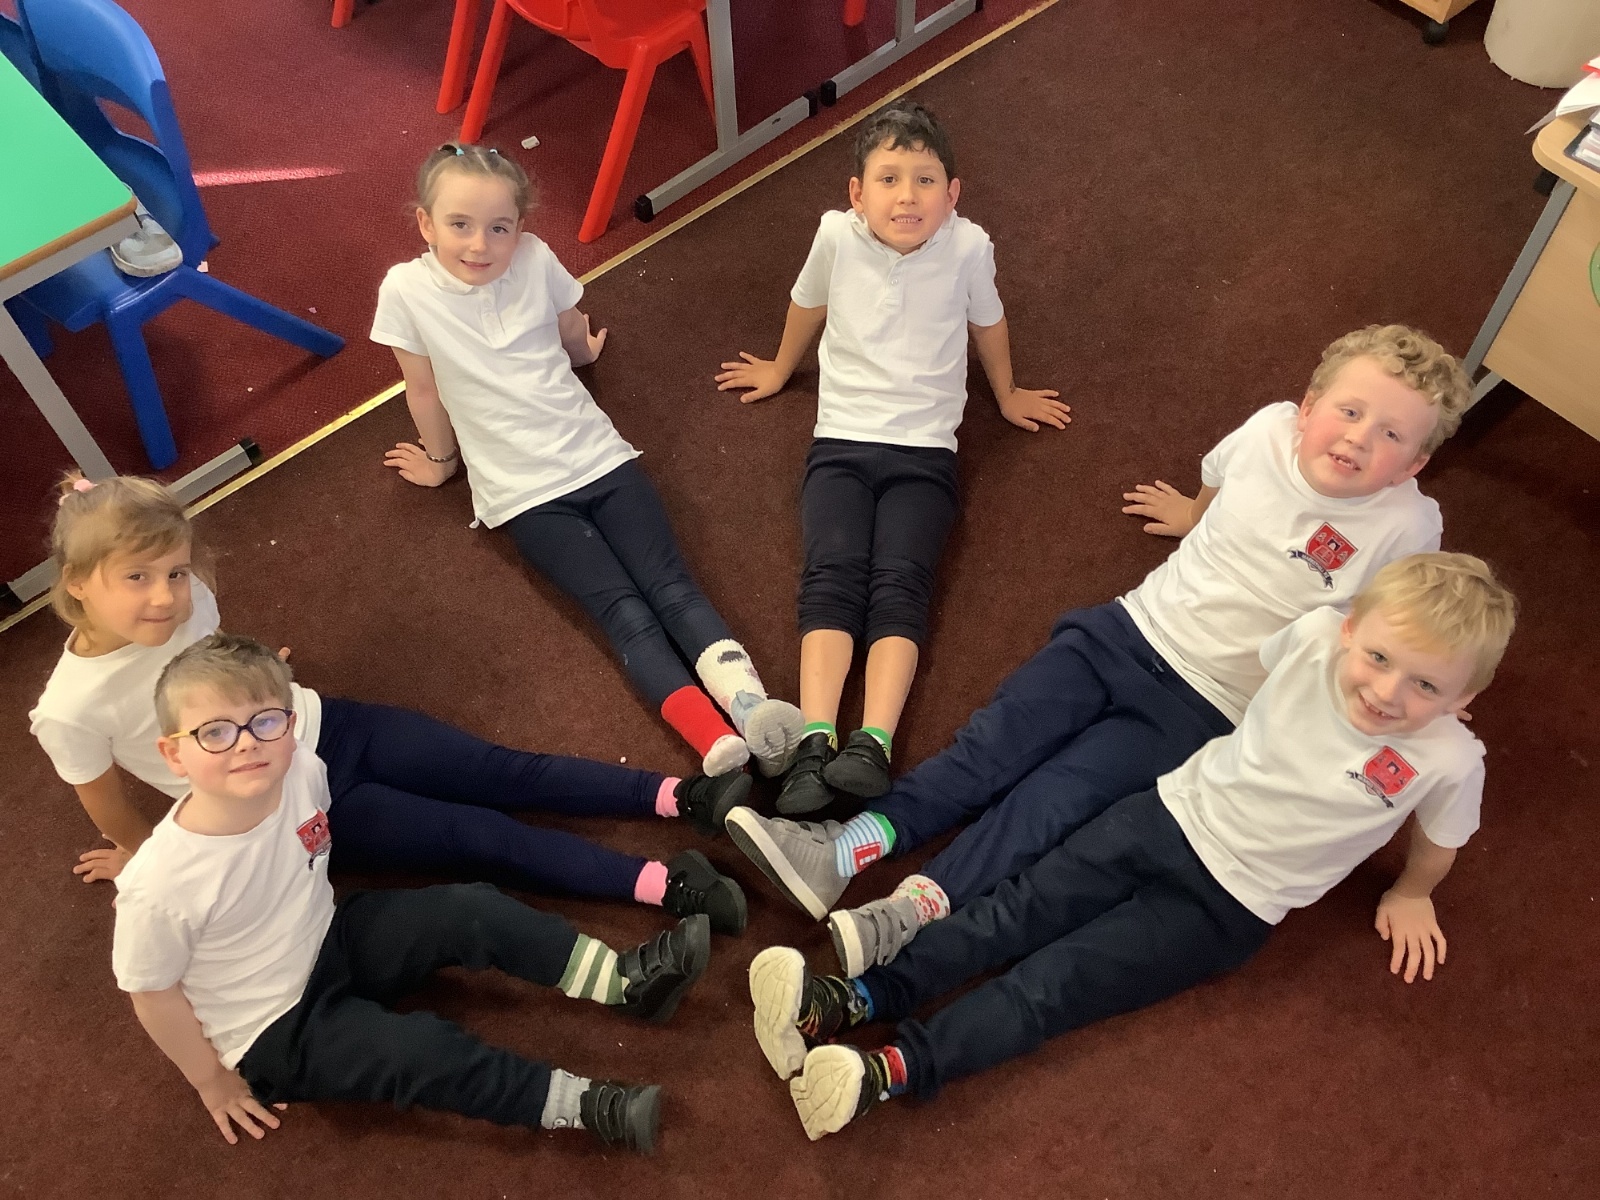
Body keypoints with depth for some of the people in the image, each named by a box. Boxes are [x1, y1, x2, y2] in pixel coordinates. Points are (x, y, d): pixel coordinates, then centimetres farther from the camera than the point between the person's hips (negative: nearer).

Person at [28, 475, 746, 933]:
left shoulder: (189, 598, -9)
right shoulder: (69, 713, -21)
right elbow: (115, 818, -2)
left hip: (327, 728, 4)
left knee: (508, 774, -10)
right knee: (479, 836, -14)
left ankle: (682, 796, -12)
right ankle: (662, 884, -19)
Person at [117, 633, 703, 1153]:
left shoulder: (301, 771, -20)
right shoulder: (158, 887, -34)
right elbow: (153, 994, -17)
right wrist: (213, 1081, -4)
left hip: (328, 940, 5)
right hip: (274, 1029, -5)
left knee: (467, 911, -10)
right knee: (419, 1049, -23)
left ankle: (626, 979, -4)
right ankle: (586, 1107, -13)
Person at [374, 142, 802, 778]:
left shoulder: (536, 260, -1)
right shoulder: (407, 291, -4)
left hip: (601, 457, 2)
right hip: (523, 494, -2)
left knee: (669, 584, -16)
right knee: (622, 610, -17)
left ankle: (750, 703, -31)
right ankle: (713, 740, -34)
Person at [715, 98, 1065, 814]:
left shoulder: (967, 247, -5)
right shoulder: (837, 235, -3)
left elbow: (987, 324, 15)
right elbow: (808, 305, 19)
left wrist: (1007, 395, 30)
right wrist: (780, 369, 34)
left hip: (924, 449, -1)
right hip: (841, 441, 1)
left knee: (899, 583, -20)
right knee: (833, 574, -19)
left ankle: (873, 743, -31)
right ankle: (816, 741, -29)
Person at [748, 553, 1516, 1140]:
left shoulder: (1448, 760, -16)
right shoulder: (1317, 635, -11)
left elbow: (1438, 841, 6)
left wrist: (1411, 894, 18)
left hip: (1229, 907, -3)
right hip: (1170, 814, 3)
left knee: (1055, 981, -13)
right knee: (1016, 914, -8)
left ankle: (890, 1071, -21)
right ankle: (851, 1002, -12)